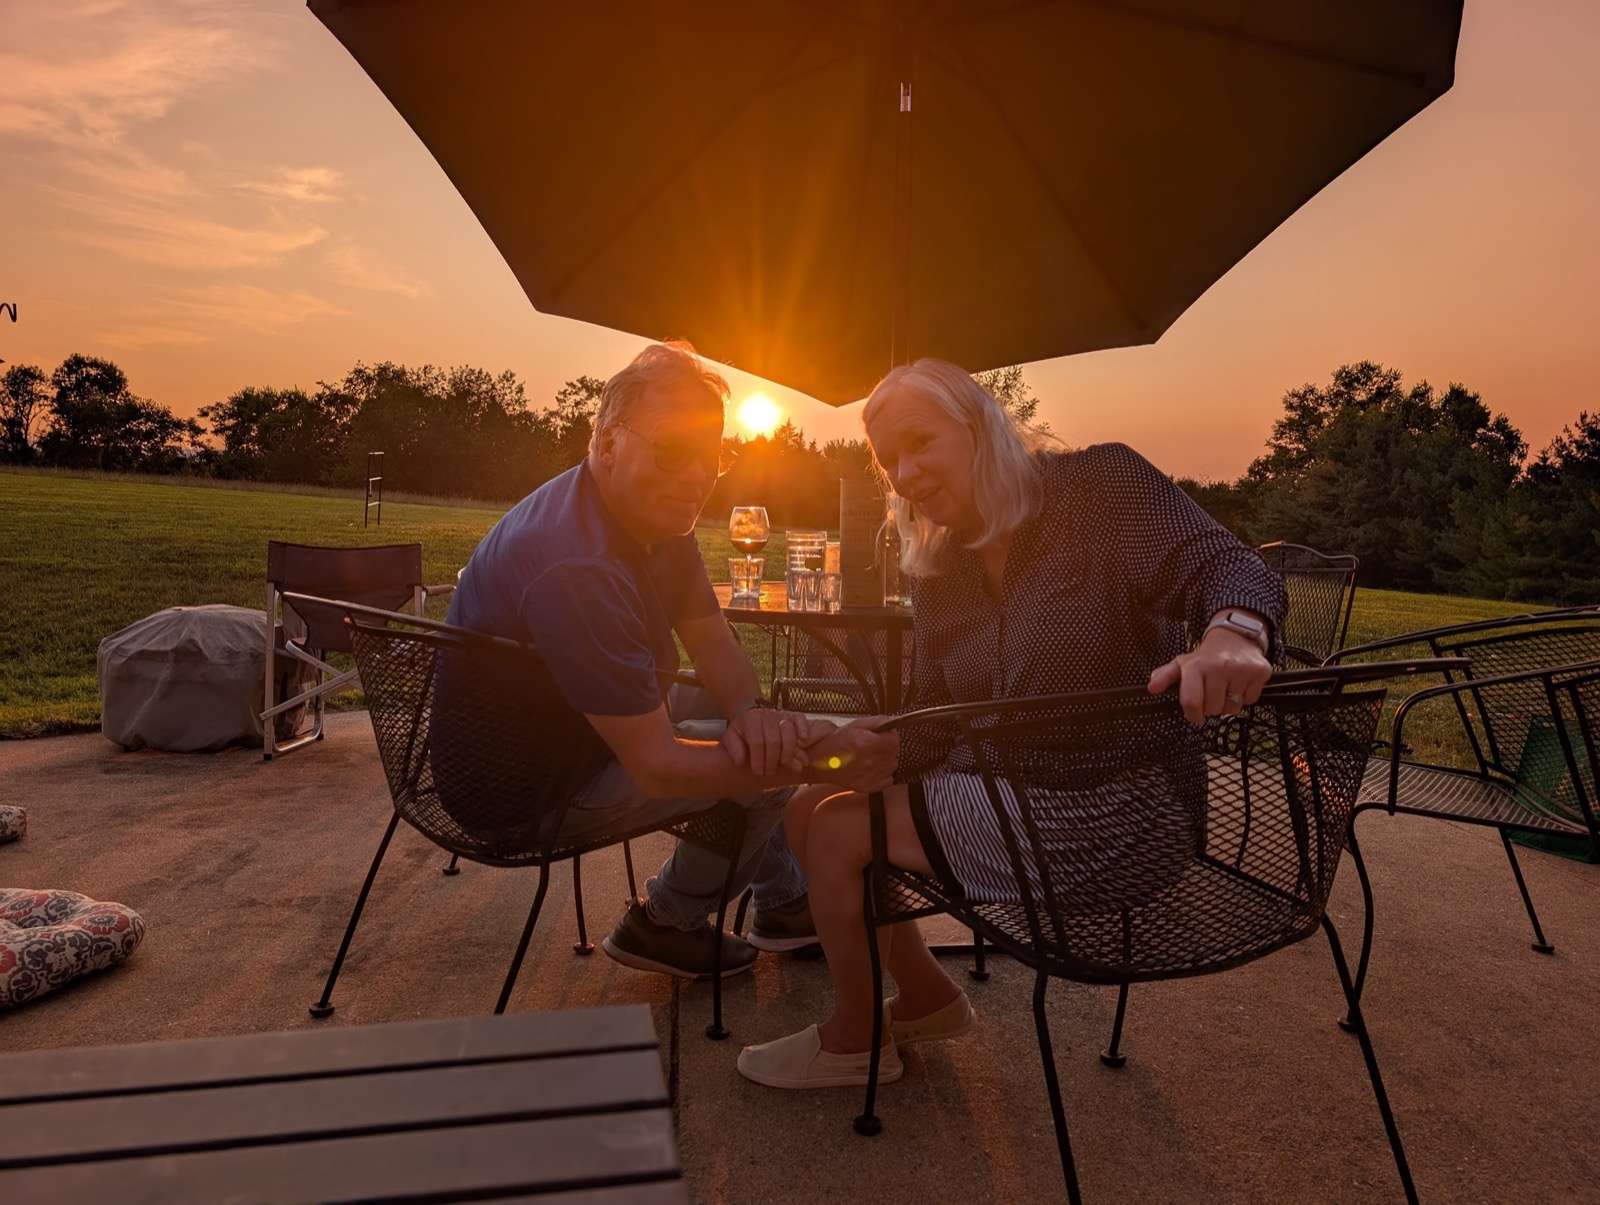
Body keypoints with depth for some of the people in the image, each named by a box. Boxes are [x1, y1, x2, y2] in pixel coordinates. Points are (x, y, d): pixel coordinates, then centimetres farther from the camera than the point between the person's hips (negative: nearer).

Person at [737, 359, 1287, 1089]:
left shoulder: (1102, 486, -11)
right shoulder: (938, 573, 7)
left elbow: (1234, 571, -23)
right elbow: (933, 728, 7)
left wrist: (1231, 637, -46)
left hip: (1114, 819, -8)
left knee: (837, 831, -12)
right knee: (810, 809, 8)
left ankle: (852, 1042, 16)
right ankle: (928, 997, 25)